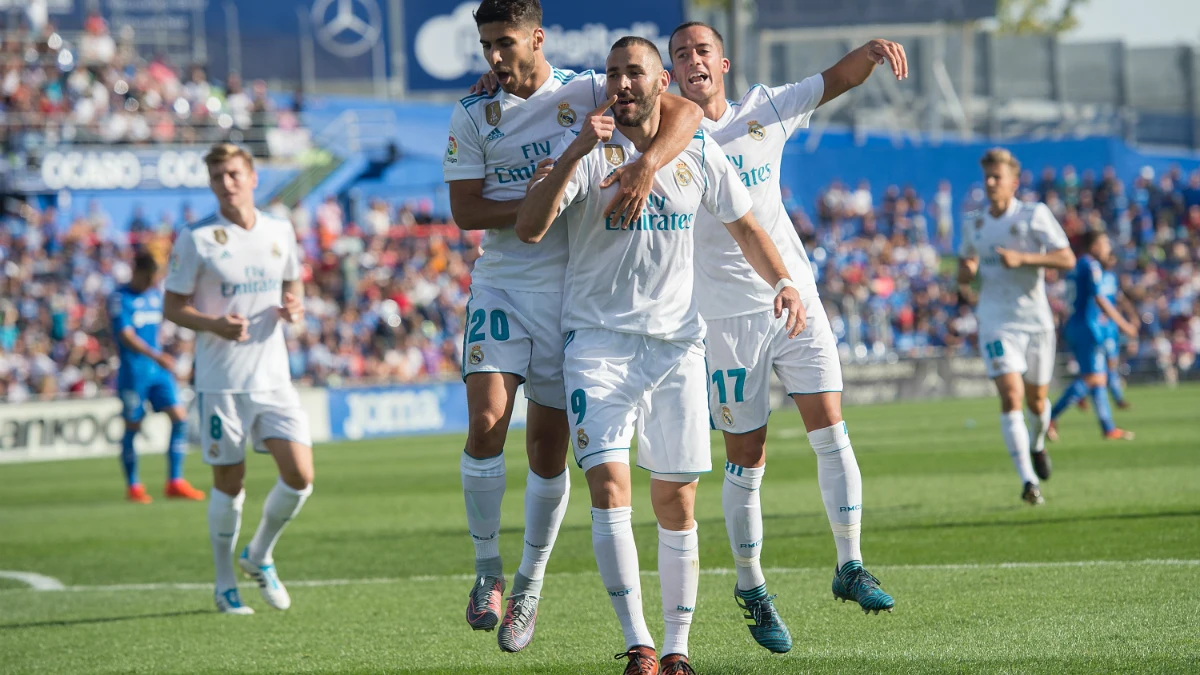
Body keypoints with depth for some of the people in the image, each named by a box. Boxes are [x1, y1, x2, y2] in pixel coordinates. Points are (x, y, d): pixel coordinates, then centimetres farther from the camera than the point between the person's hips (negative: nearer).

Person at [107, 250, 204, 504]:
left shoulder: (156, 294, 13)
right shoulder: (120, 298, -8)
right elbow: (126, 336, -18)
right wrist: (156, 356, -29)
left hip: (159, 369, 6)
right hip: (133, 370, -6)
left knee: (180, 417, -5)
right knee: (133, 427, 0)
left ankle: (175, 482, 0)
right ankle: (133, 486, 11)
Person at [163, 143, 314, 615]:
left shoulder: (280, 232, 7)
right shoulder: (197, 239, -5)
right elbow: (172, 306, -3)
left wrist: (294, 307, -2)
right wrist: (213, 323, -22)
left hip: (273, 377, 4)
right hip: (220, 381, -4)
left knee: (300, 476, -5)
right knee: (228, 482, 2)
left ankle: (259, 556, 20)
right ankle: (225, 585, 18)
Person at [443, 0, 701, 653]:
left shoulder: (587, 93, -3)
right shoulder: (472, 116, 2)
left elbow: (685, 110, -11)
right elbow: (465, 211, -3)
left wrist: (646, 166, -29)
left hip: (570, 288, -1)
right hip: (501, 285, 1)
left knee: (548, 444, 3)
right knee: (487, 422, -17)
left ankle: (529, 586, 19)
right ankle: (487, 568, 1)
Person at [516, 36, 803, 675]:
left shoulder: (699, 153, 5)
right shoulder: (588, 148, -5)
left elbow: (745, 226, 18)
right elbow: (529, 228, -17)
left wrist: (782, 281, 0)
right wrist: (574, 154, -27)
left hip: (676, 342, 3)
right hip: (598, 340, -3)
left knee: (676, 502, 3)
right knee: (608, 485, -17)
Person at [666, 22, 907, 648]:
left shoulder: (765, 109, 5)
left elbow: (837, 80, 5)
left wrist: (871, 50, -16)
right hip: (726, 314, -3)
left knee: (831, 432, -6)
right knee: (746, 460, 2)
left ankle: (850, 567, 2)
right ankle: (751, 587, 16)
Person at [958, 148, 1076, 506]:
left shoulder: (1034, 214, -4)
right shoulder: (974, 224, 8)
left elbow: (1067, 259, -10)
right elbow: (964, 273, 21)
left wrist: (1022, 259, -22)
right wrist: (966, 271, -4)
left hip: (1036, 319, -1)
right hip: (996, 322, 1)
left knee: (1036, 399, 11)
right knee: (1011, 396, -17)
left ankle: (1037, 445, 47)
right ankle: (1028, 480, -20)